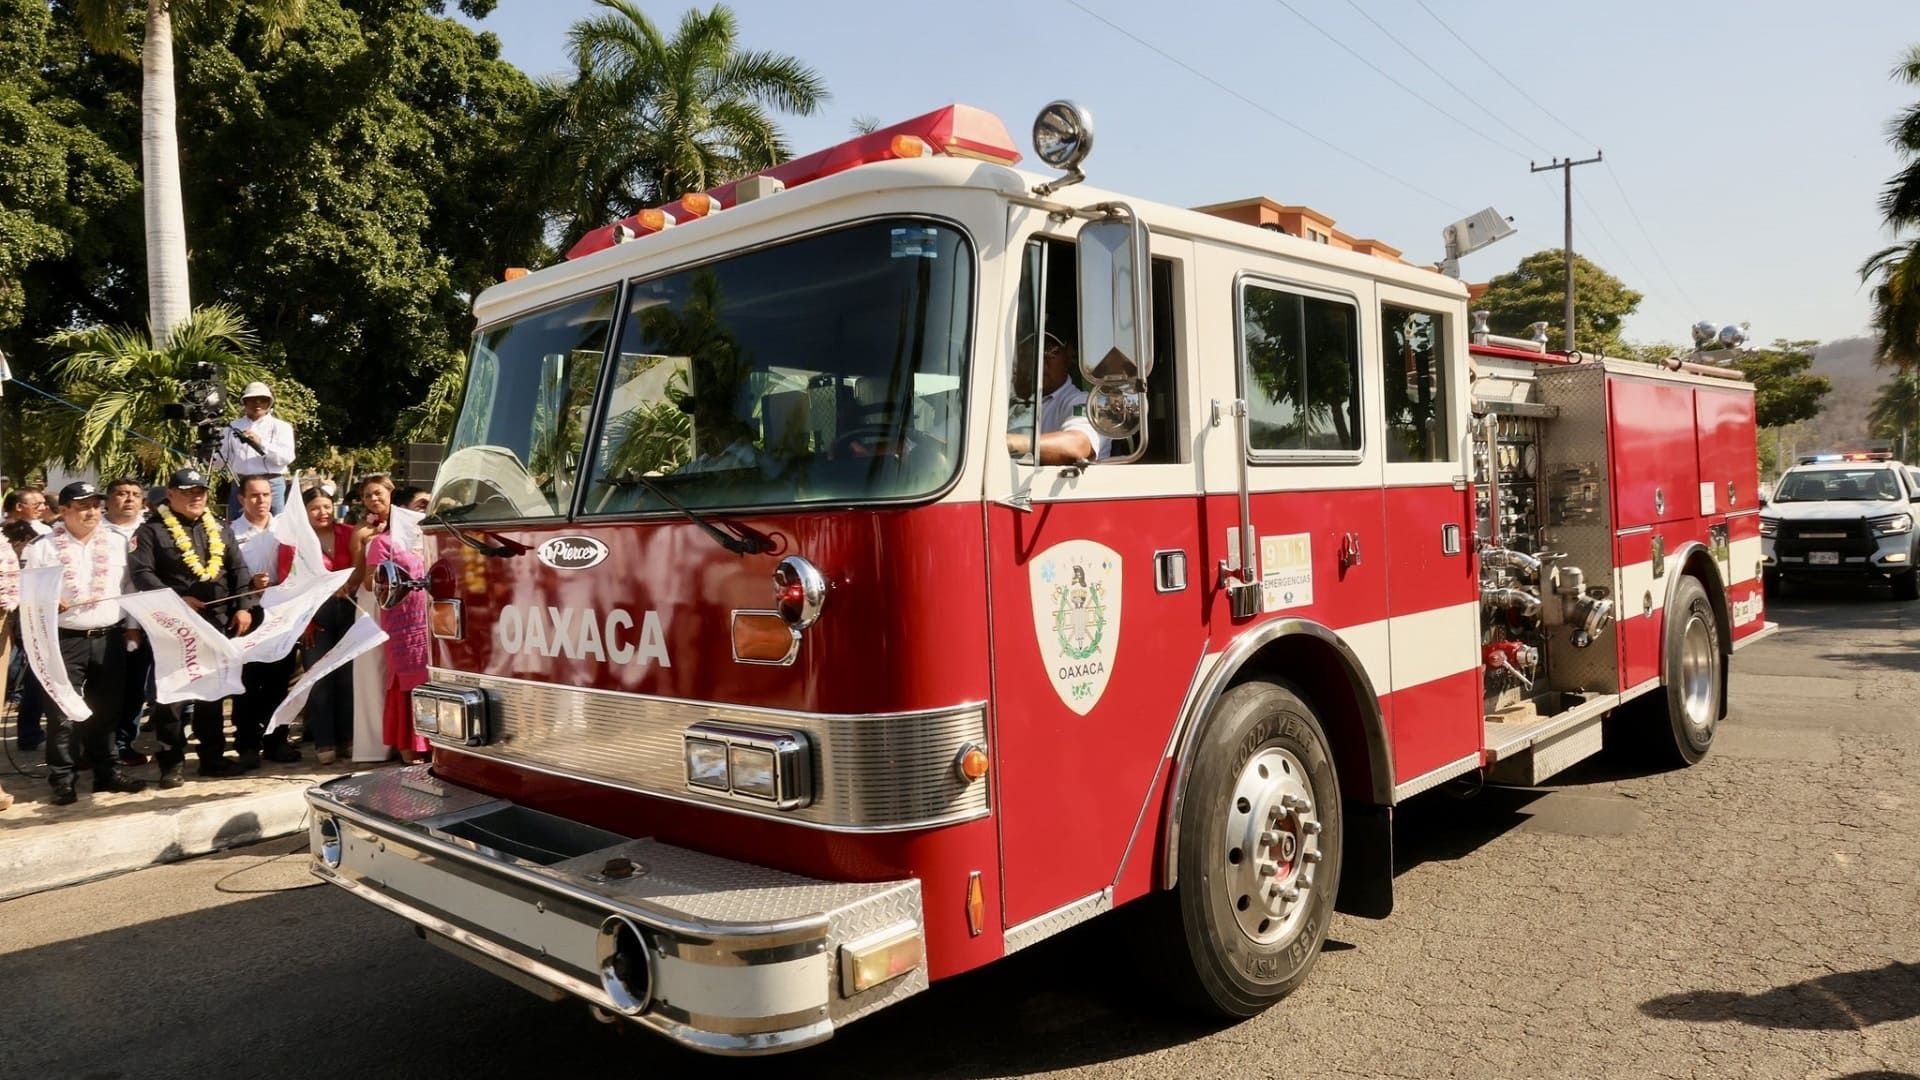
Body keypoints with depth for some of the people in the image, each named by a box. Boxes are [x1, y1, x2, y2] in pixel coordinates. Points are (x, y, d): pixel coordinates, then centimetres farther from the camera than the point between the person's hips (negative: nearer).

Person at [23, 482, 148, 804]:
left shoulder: (117, 543, 8)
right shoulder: (44, 547, -1)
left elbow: (129, 588, 12)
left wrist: (132, 625, 7)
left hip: (109, 638, 3)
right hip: (64, 641, -3)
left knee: (106, 710, 11)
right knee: (62, 713, -2)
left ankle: (106, 771, 21)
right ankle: (62, 780, 7)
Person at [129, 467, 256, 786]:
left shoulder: (220, 529, 15)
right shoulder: (153, 530, 1)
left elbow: (237, 570, 11)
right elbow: (142, 573, -9)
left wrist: (244, 606, 0)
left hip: (217, 622, 4)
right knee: (172, 693, -2)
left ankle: (212, 756, 19)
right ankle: (171, 762, 6)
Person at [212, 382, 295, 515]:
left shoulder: (280, 426, 5)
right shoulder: (234, 427, 15)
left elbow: (287, 457, -10)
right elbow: (220, 461, 15)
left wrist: (261, 443, -19)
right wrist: (210, 452, -7)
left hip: (271, 485, -3)